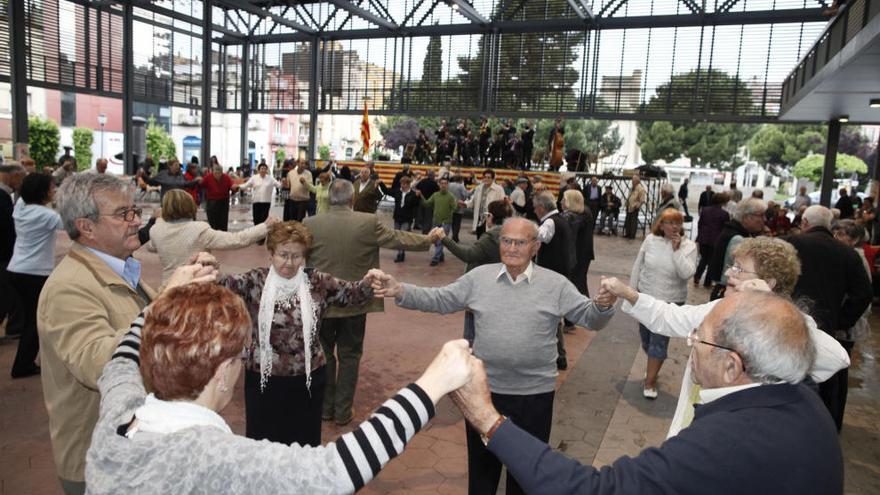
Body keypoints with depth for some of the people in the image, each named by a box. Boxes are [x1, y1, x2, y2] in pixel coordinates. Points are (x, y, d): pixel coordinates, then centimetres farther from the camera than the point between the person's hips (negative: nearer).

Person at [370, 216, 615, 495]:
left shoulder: (555, 284, -6)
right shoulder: (479, 277, -2)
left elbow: (588, 316, -7)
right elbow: (439, 300, -2)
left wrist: (602, 307, -30)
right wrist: (401, 292, -16)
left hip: (535, 394, -1)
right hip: (484, 389, 2)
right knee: (482, 462, 21)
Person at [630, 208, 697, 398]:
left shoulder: (689, 246, -11)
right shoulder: (651, 240, -6)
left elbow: (687, 273, -23)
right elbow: (637, 267, 2)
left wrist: (677, 249, -25)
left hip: (670, 302, -3)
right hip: (645, 297, 3)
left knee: (659, 342, 0)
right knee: (646, 338, 17)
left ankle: (650, 382, 13)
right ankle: (654, 367, 43)